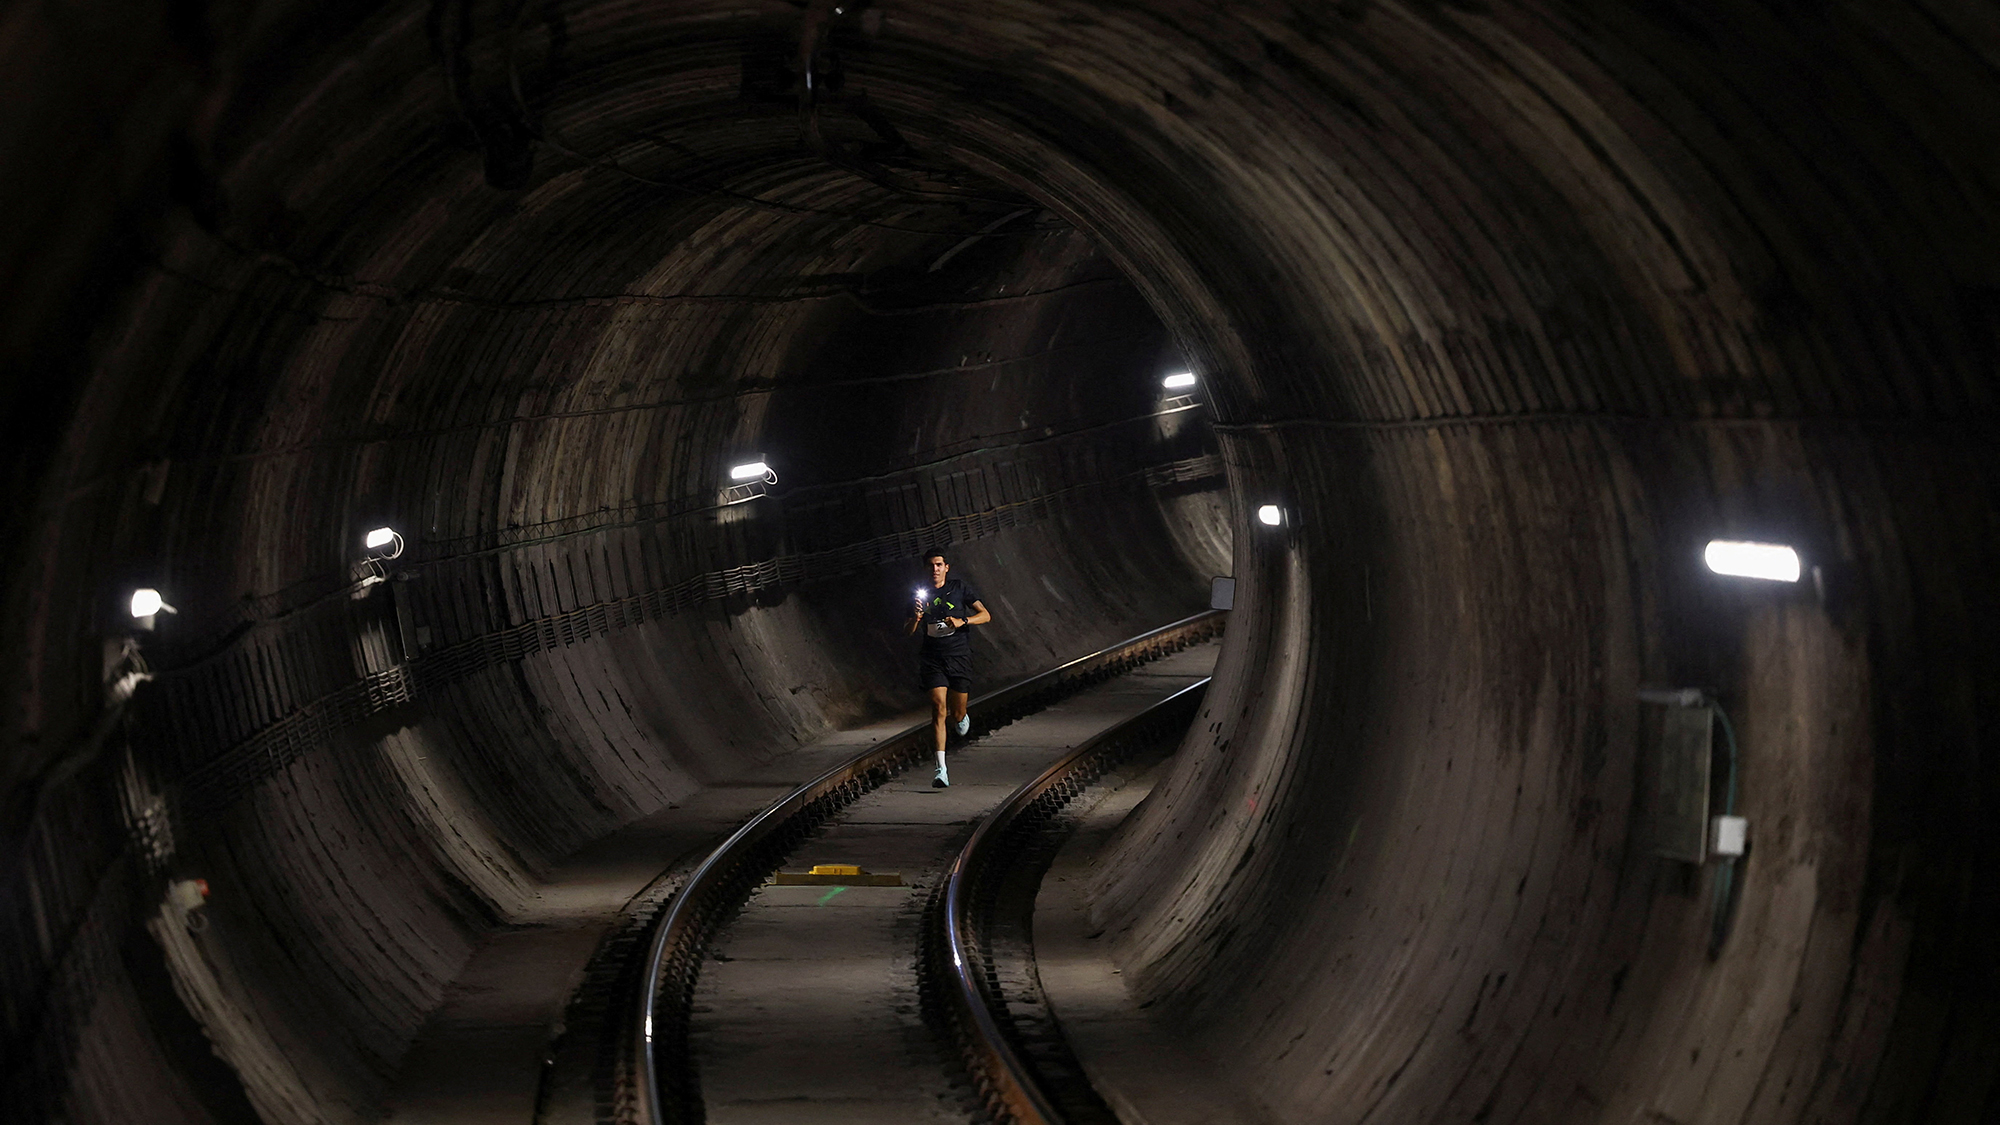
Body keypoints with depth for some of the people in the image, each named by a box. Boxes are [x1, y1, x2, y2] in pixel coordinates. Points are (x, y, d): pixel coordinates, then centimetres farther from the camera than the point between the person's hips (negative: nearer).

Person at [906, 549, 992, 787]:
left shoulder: (959, 588, 2)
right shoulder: (922, 593, 5)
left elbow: (985, 615, 2)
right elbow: (908, 632, 8)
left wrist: (963, 621, -15)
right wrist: (916, 619, -14)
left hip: (959, 656, 0)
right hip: (932, 658, 0)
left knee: (957, 714, 3)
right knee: (939, 707, -15)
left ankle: (961, 719, 45)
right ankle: (941, 770, -18)